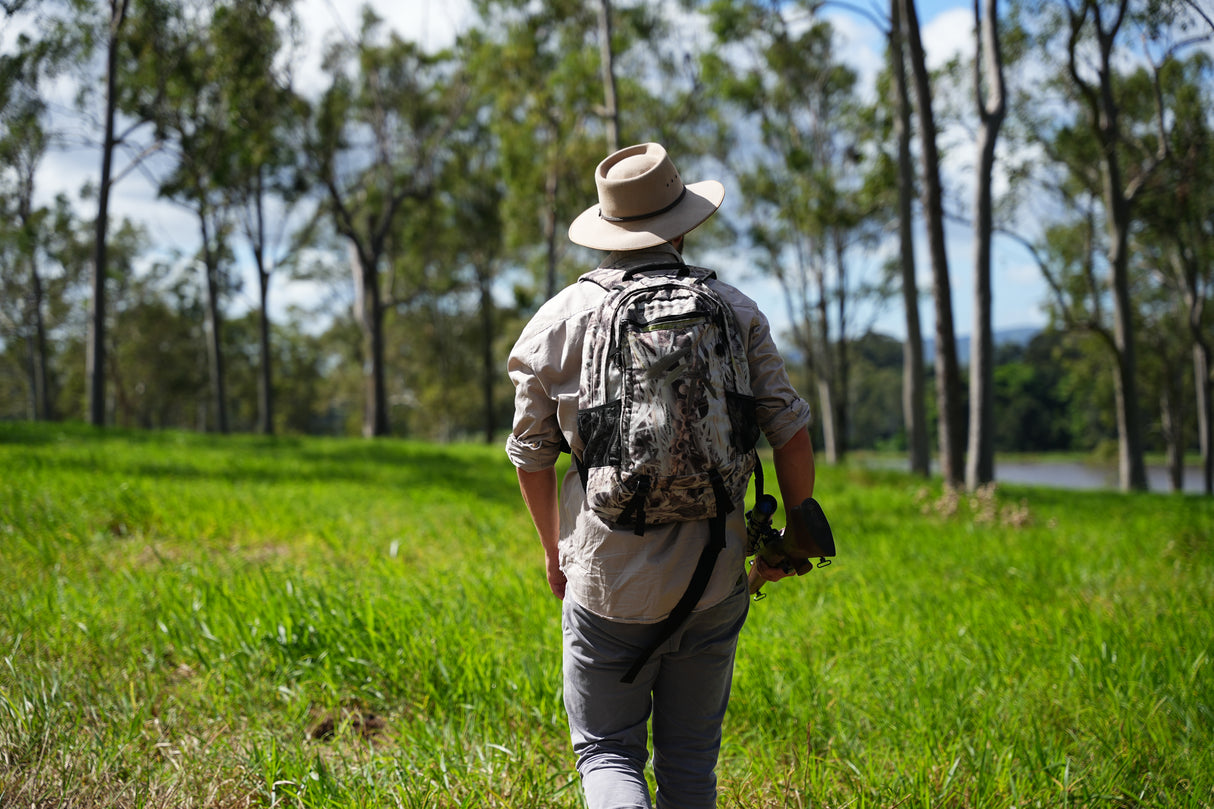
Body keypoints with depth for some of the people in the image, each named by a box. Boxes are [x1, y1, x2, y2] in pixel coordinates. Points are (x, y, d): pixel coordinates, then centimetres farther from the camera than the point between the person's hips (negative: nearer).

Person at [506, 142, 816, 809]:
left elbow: (531, 454, 5)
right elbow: (791, 430, -1)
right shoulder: (733, 309, 1)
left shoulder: (558, 320, -1)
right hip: (713, 579, 2)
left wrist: (554, 550, 19)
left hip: (604, 580, -1)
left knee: (607, 753, 8)